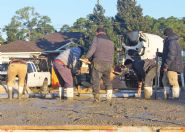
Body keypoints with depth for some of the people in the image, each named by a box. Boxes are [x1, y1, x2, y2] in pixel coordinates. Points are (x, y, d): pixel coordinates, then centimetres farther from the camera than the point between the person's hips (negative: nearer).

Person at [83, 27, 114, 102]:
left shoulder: (97, 38, 3)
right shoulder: (110, 42, 21)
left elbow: (92, 49, -8)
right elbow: (112, 54, 19)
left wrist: (86, 57, 4)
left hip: (98, 63, -5)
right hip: (109, 64, 5)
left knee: (96, 80, 1)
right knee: (107, 79, 19)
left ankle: (96, 98, -1)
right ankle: (109, 96, 10)